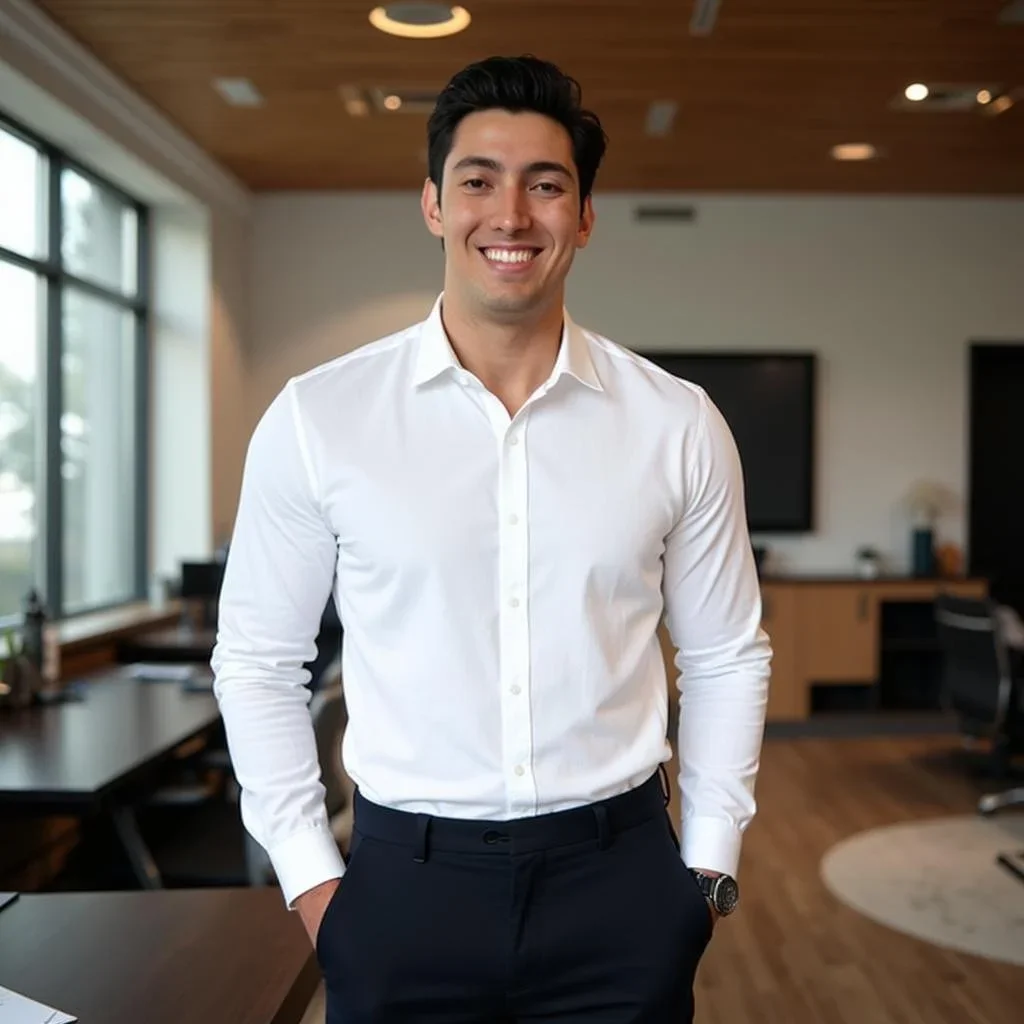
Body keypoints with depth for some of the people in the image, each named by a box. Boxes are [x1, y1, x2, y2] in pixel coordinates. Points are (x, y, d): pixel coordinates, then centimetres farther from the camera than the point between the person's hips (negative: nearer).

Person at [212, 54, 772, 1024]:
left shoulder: (679, 425, -3)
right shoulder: (315, 417, -7)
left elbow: (726, 658, 6)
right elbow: (257, 662, 1)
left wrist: (708, 863, 5)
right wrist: (307, 874, -1)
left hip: (619, 879, 1)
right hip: (404, 882, 0)